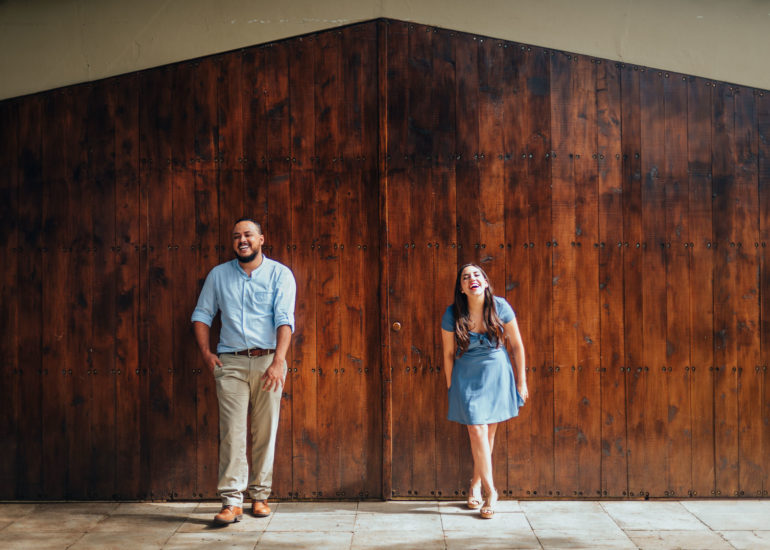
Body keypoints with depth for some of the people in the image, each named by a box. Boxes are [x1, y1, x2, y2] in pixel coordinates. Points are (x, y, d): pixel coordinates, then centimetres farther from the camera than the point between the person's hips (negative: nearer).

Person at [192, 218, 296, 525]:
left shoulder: (279, 274, 2)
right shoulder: (219, 275, 11)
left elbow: (285, 320, -8)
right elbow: (202, 314, 16)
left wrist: (278, 361, -20)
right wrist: (206, 353, 2)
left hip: (268, 361, -1)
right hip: (230, 362, 1)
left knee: (265, 430, 4)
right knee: (232, 431, -6)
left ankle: (260, 495, 17)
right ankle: (231, 501, -6)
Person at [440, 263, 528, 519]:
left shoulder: (500, 307, -12)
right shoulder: (452, 315, -14)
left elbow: (517, 345, -2)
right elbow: (448, 353, -2)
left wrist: (521, 380, 2)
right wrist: (450, 386, 4)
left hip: (497, 374, 2)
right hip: (468, 376, -1)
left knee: (489, 433, 9)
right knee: (478, 433, -6)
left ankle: (476, 484, 29)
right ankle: (490, 491, 7)